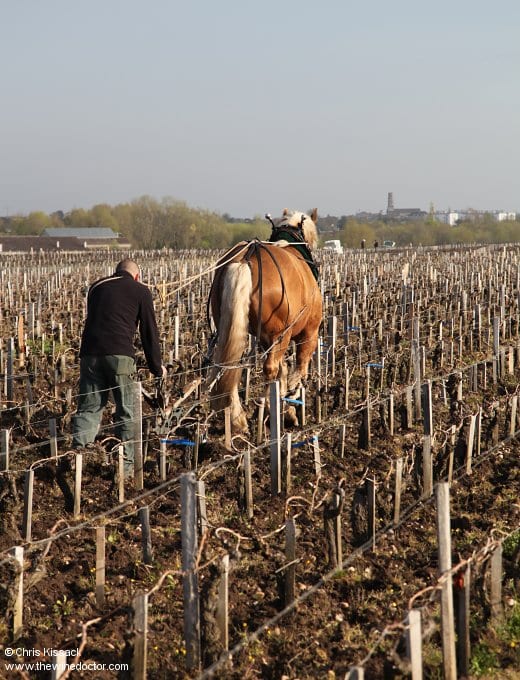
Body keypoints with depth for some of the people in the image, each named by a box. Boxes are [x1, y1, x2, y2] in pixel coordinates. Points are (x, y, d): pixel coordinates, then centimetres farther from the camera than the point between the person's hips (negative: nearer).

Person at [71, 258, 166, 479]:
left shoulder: (97, 287, 24)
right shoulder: (140, 291, 12)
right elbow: (149, 331, 12)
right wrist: (157, 367, 21)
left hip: (90, 353, 3)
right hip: (120, 354, -3)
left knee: (88, 408, 10)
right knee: (126, 412, 6)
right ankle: (126, 466, 7)